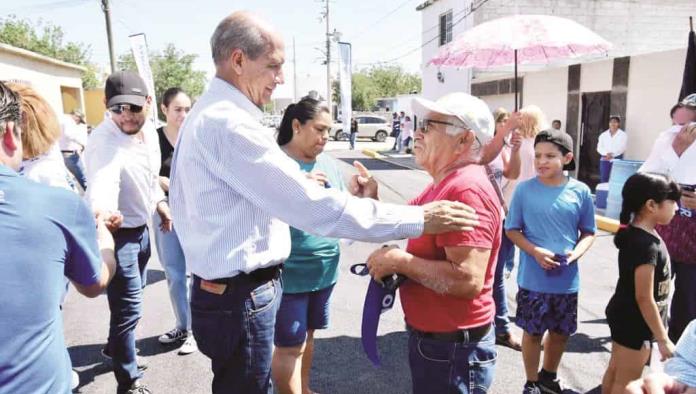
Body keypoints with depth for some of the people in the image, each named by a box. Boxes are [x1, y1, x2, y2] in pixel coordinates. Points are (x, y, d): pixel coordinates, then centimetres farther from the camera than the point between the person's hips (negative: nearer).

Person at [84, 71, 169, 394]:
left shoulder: (149, 130, -3)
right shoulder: (105, 142, -30)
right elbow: (103, 181, -50)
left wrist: (160, 203, 18)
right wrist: (103, 212, -69)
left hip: (141, 228, 8)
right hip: (118, 233, -8)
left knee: (131, 299, 25)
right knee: (128, 307, -1)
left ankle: (116, 348, 49)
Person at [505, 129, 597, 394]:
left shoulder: (580, 191, -4)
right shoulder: (524, 190, -9)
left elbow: (589, 232, 6)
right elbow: (512, 229, -3)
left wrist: (576, 253, -13)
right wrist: (535, 252, -18)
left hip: (567, 279, 3)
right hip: (533, 278, -2)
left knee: (561, 332, 18)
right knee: (533, 331, 10)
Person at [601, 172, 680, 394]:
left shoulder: (634, 232, 0)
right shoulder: (647, 245, -28)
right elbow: (644, 298, -26)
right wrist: (663, 339, -20)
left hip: (625, 315, 9)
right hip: (635, 322, -9)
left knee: (614, 371, 23)